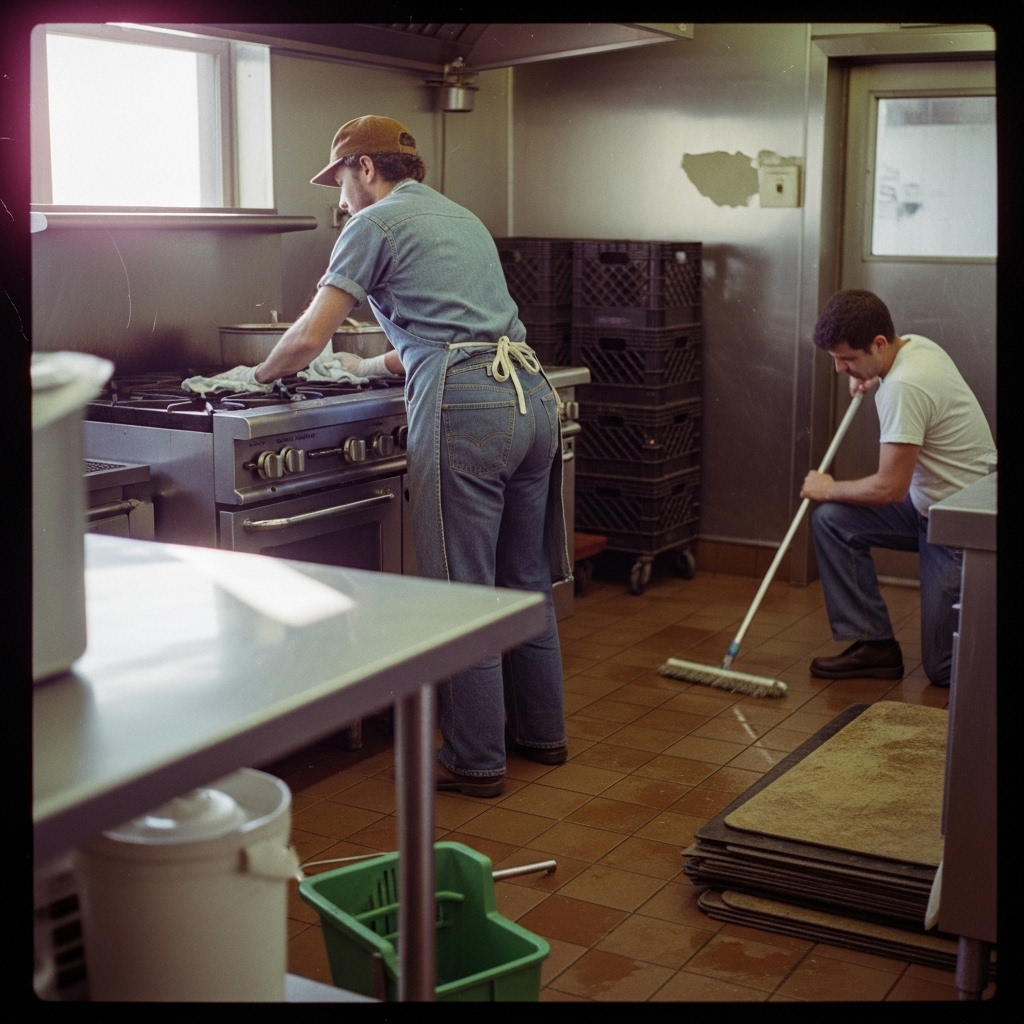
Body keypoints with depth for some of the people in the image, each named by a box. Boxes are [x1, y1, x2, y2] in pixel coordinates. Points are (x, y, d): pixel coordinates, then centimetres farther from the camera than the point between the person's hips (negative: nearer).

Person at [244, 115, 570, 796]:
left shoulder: (376, 223, 3)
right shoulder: (461, 218, 27)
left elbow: (308, 339, -2)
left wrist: (261, 374, 18)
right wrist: (365, 368, 43)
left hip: (464, 409, -8)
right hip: (533, 395, 8)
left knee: (463, 591, 0)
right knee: (527, 580, 17)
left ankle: (476, 760, 8)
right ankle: (542, 731, 29)